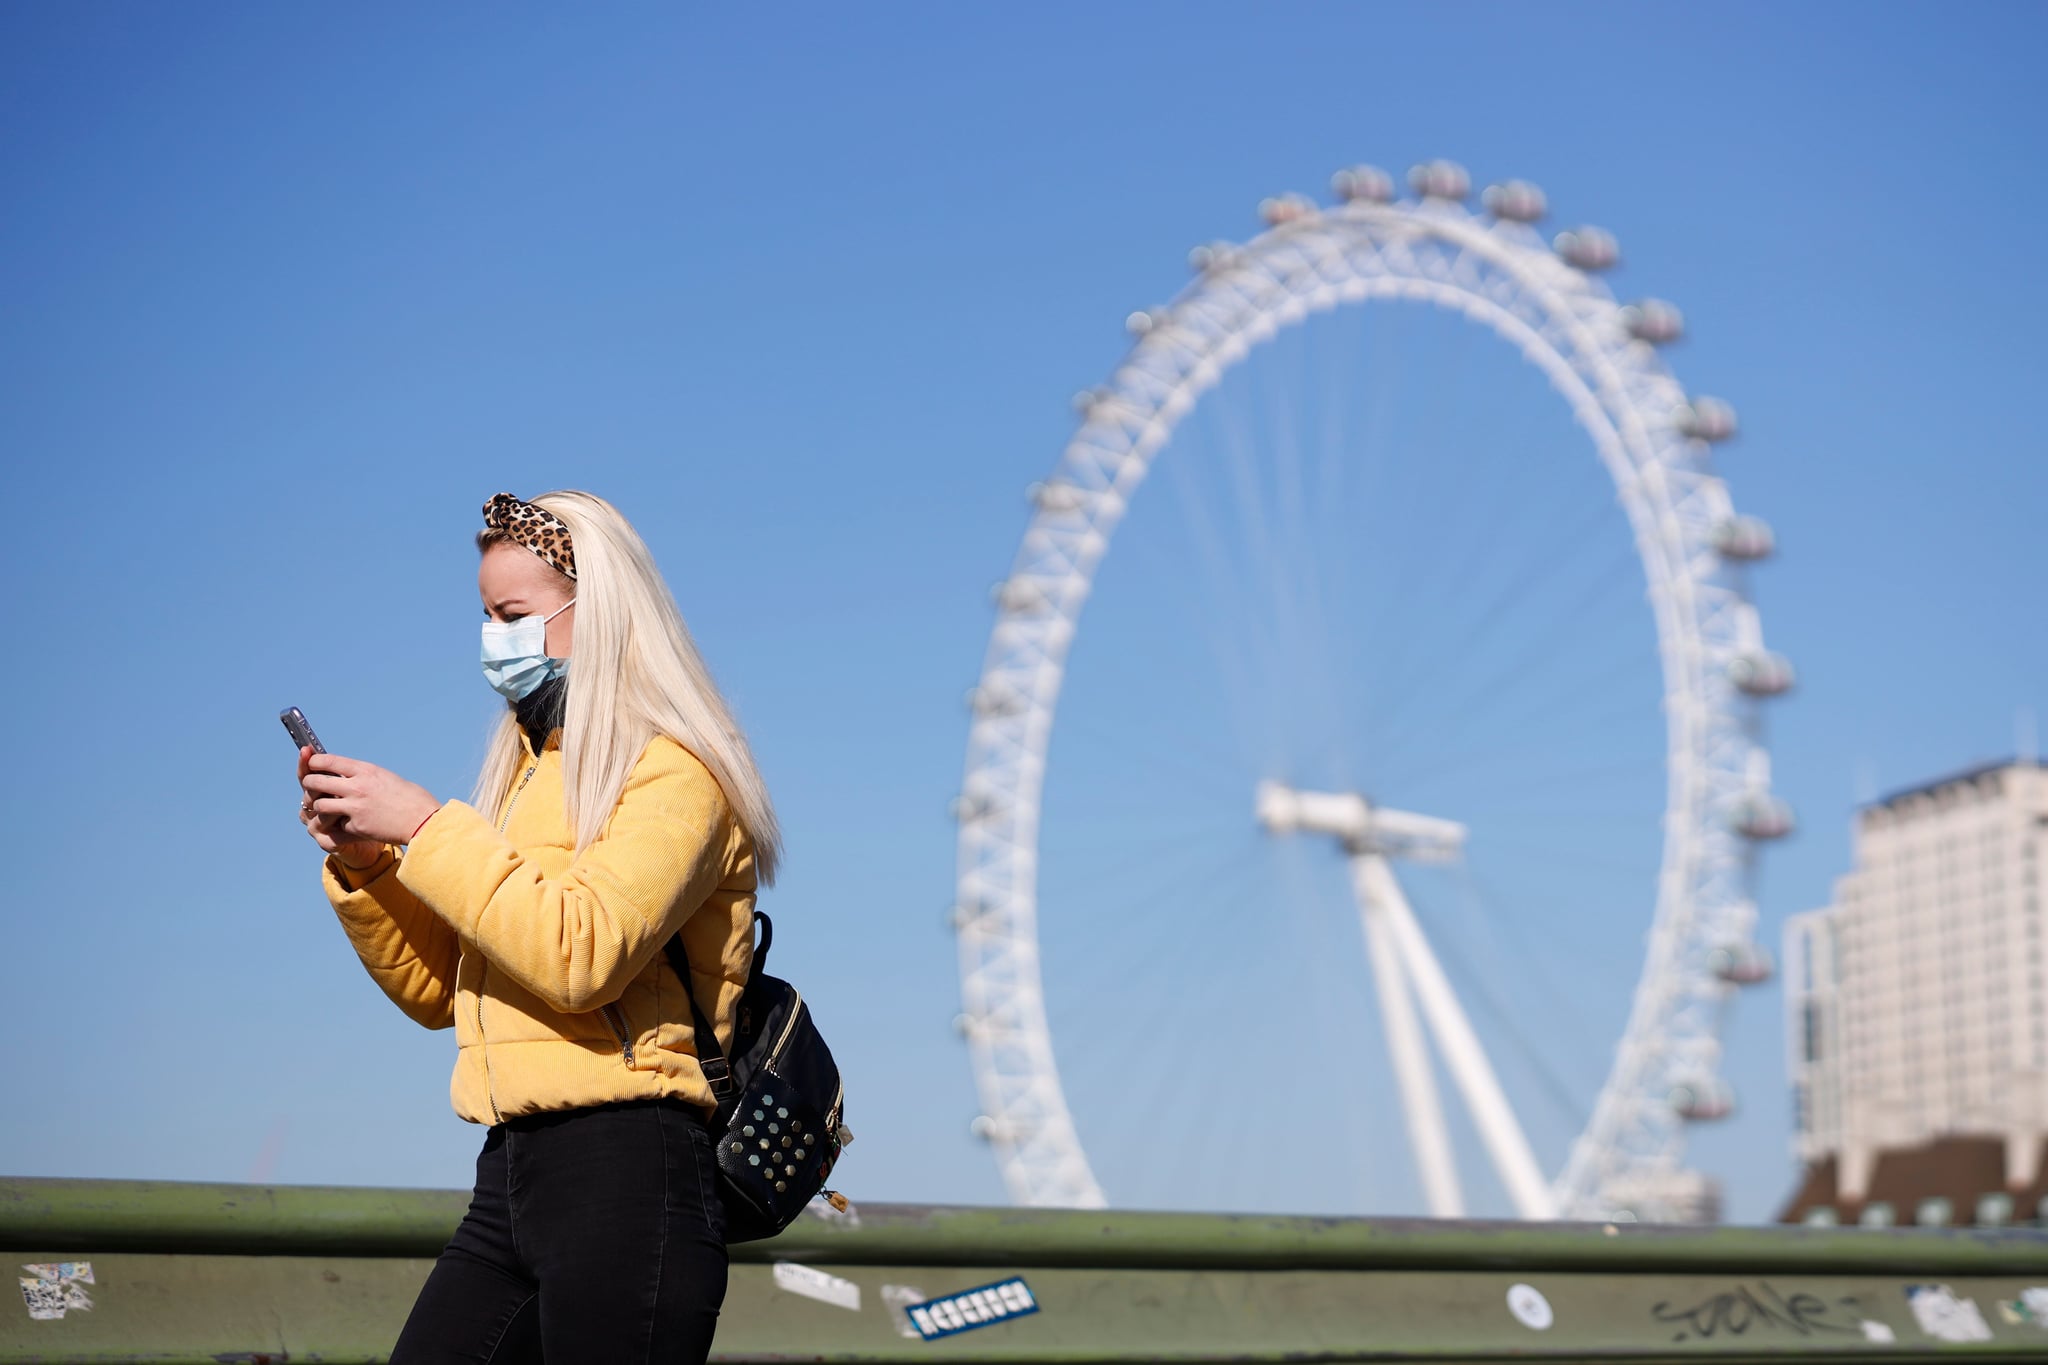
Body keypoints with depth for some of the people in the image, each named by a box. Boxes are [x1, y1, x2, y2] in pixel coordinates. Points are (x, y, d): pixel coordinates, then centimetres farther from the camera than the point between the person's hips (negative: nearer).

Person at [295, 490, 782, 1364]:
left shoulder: (673, 769, -5)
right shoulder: (529, 771, 20)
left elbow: (581, 954, -21)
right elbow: (437, 989, 19)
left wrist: (423, 827, -15)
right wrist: (360, 862, 4)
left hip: (624, 1170, -8)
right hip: (510, 1175, 8)